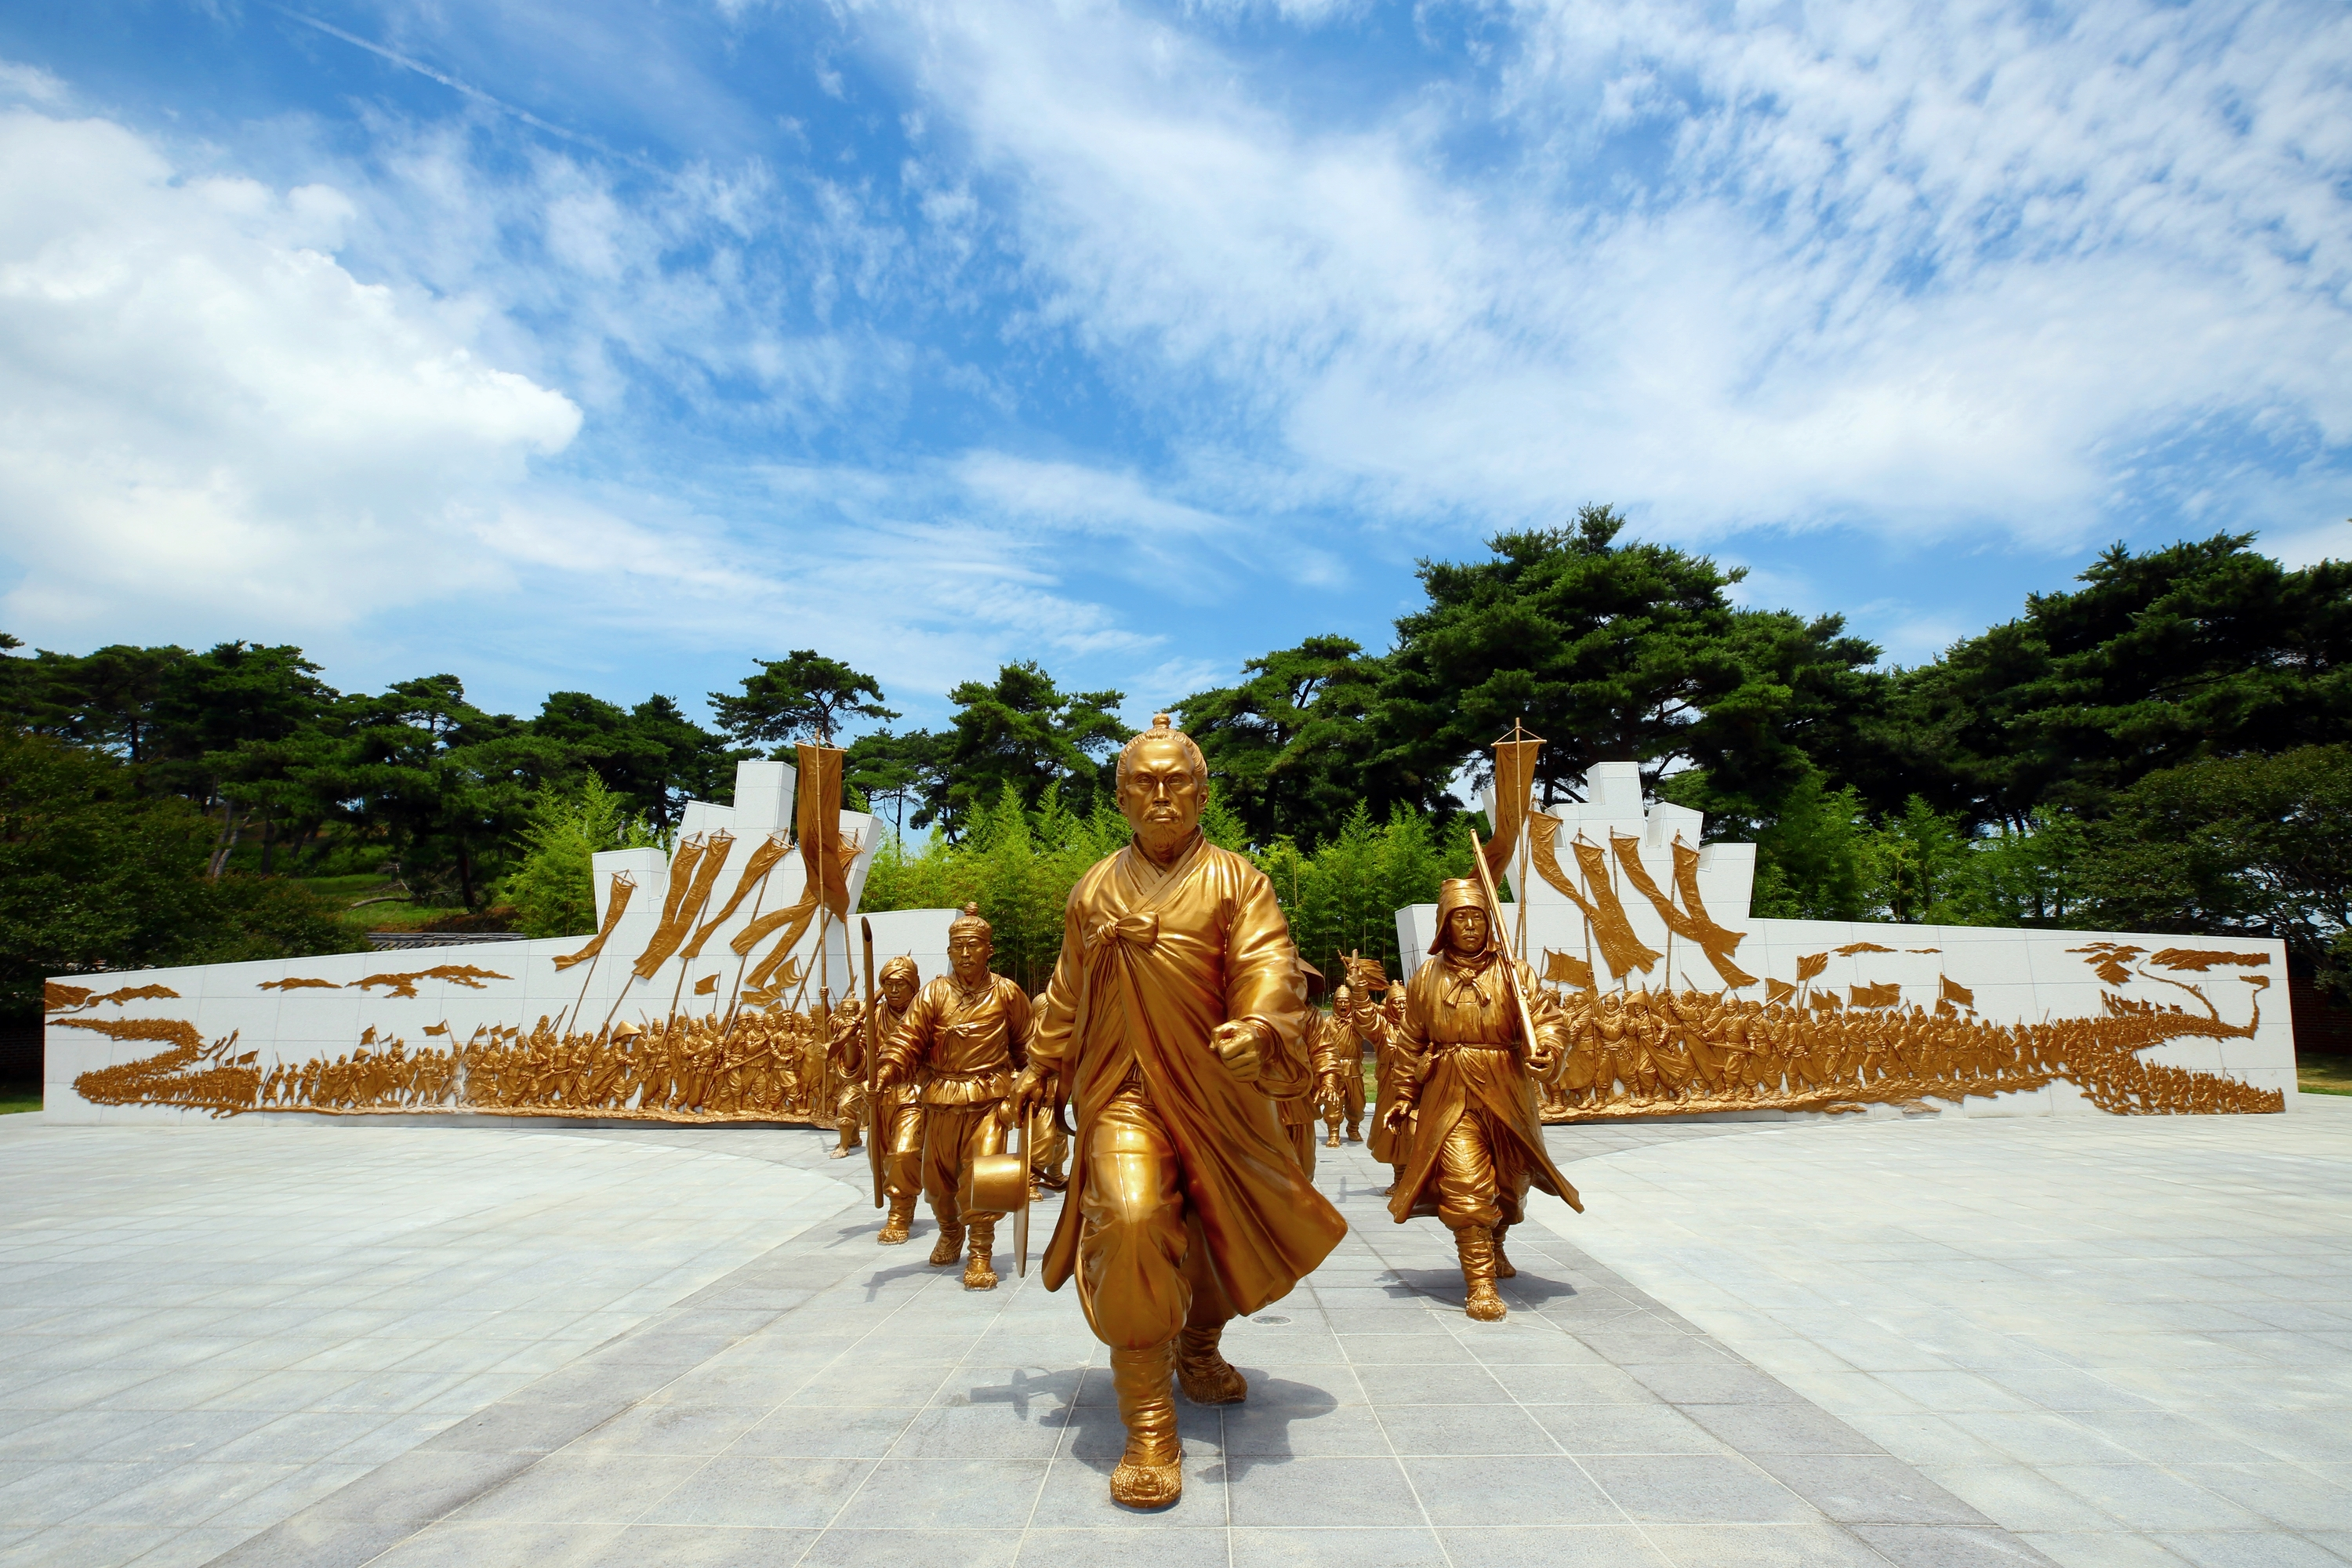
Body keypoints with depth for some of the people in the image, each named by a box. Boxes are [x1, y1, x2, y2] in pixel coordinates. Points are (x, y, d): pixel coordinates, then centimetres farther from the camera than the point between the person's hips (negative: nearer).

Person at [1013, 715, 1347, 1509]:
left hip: (1219, 1093, 1)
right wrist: (1042, 1067, 24)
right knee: (1130, 1220, -23)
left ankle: (1199, 1351, 48)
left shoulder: (1236, 880, -1)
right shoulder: (1094, 890, 7)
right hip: (1124, 1091, 0)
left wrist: (1259, 1026, -36)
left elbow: (1268, 964, -16)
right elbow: (1067, 990, 19)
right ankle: (1148, 1429, -9)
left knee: (1231, 1232, 14)